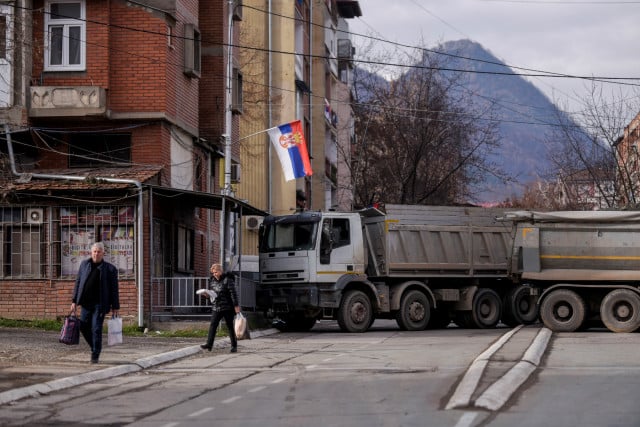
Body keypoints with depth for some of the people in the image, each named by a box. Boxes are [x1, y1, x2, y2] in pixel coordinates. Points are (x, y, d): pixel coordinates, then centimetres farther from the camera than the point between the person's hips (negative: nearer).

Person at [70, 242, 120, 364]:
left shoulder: (110, 269, 0)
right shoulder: (84, 264, 10)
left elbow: (114, 289, 1)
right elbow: (78, 283, 12)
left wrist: (115, 307, -2)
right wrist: (74, 301, 8)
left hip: (100, 304, -4)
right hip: (86, 303, 4)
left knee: (96, 329, -7)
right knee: (84, 327, 5)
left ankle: (95, 355, 1)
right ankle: (95, 348, 27)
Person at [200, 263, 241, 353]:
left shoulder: (227, 280, -10)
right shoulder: (212, 281, 10)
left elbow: (233, 293, -12)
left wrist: (236, 305, -16)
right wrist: (206, 294, -2)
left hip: (227, 307, -5)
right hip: (216, 307, 5)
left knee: (230, 326, 3)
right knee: (213, 325, -5)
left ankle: (234, 345, 11)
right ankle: (209, 344, -7)